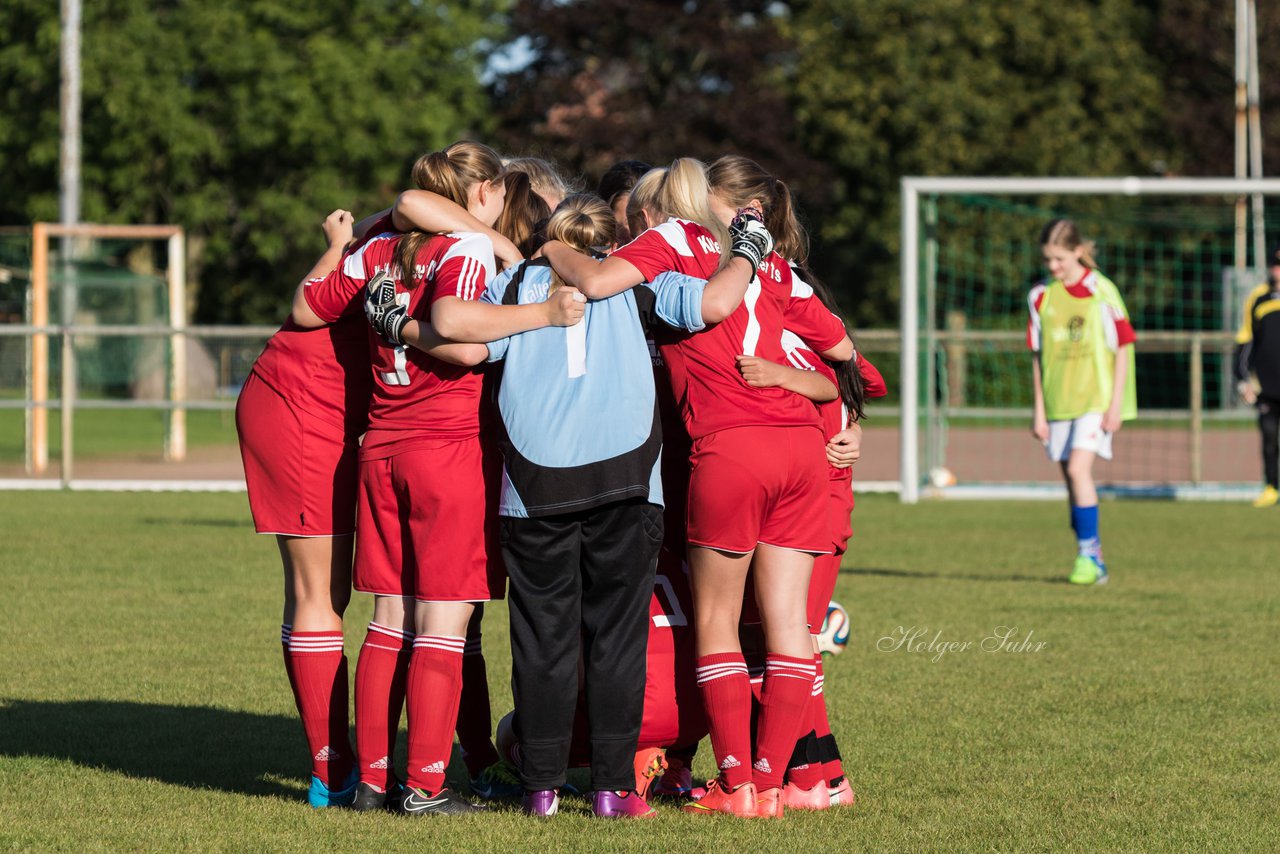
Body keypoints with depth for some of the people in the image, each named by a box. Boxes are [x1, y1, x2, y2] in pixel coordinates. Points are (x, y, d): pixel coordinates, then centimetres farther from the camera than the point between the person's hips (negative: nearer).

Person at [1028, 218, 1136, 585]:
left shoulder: (1101, 292, -6)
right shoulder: (1042, 296, 6)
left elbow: (1122, 349, -4)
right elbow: (1038, 357, 10)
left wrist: (1116, 404, -8)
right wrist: (1039, 411, 8)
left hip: (1096, 399, -5)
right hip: (1058, 402, 5)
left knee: (1078, 469, -19)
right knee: (1073, 480, 6)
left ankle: (1088, 553, -12)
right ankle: (1093, 562, 14)